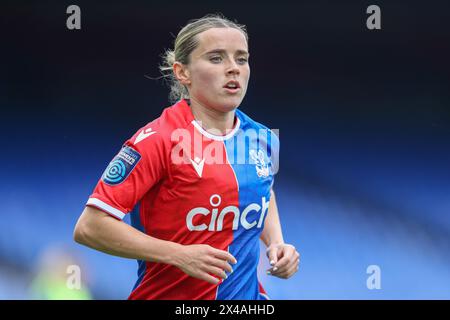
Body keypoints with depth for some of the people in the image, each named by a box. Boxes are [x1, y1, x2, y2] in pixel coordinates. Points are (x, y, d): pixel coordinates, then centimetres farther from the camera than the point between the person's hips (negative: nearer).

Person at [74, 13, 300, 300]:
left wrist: (276, 244, 2)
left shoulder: (263, 138, -1)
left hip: (247, 293, 5)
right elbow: (89, 227, -20)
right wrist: (180, 255, -26)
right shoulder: (158, 139, -18)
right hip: (168, 294, -5)